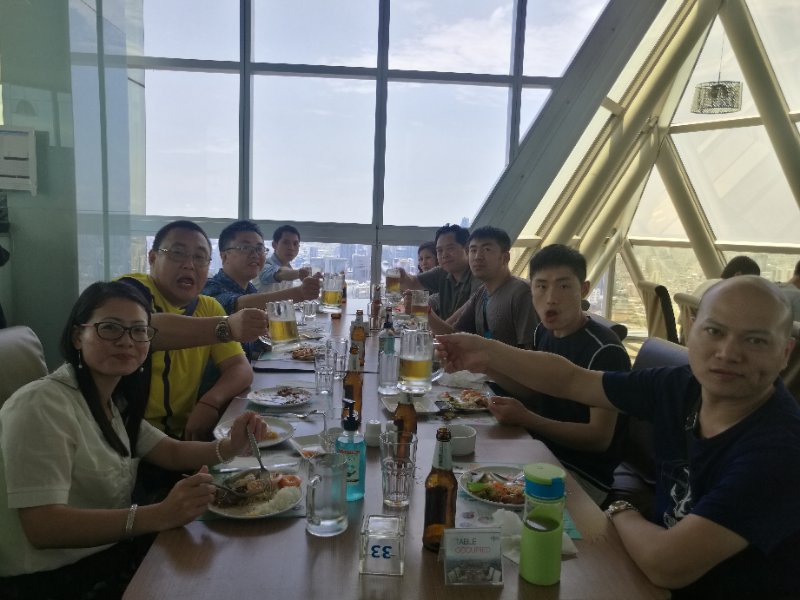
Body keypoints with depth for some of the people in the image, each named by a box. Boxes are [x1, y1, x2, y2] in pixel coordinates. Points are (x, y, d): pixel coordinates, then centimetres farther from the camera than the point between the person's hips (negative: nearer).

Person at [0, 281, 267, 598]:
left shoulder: (113, 401, 8)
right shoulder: (42, 406, -21)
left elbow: (172, 452, 8)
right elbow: (41, 526, -27)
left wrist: (230, 446, -12)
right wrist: (160, 515, -37)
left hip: (109, 552, 8)